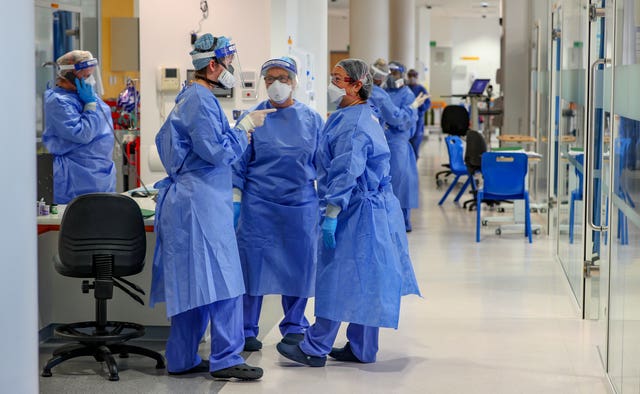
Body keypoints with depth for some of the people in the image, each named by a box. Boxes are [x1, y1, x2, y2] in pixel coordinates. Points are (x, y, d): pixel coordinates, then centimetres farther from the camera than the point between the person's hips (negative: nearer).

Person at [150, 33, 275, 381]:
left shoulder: (189, 98, 18)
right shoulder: (201, 101, -14)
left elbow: (164, 139, 28)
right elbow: (218, 152, -19)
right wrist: (246, 126, -9)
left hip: (188, 199, 11)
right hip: (201, 202, -11)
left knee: (193, 282, 11)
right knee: (220, 278, -8)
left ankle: (182, 359, 15)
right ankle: (225, 358, -5)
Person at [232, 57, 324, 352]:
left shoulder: (312, 120, 5)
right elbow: (239, 162, 3)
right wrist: (235, 200, -3)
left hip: (300, 204, 1)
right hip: (258, 204, -1)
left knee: (298, 265, 7)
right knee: (252, 263, 0)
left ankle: (294, 326, 24)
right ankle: (247, 330, 11)